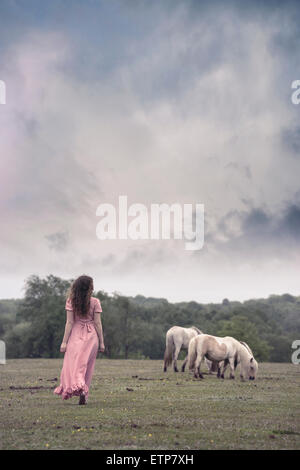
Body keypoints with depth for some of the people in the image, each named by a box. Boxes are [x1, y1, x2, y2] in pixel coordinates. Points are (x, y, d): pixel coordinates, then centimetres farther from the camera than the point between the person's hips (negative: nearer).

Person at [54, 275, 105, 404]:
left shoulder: (71, 301, -4)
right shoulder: (95, 302, -3)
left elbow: (70, 322, -5)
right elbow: (98, 323, -2)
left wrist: (64, 341, 0)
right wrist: (101, 342, 5)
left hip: (76, 335, -1)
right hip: (91, 336, 1)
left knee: (73, 364, 0)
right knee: (86, 366, 10)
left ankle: (78, 388, -25)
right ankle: (83, 395, 10)